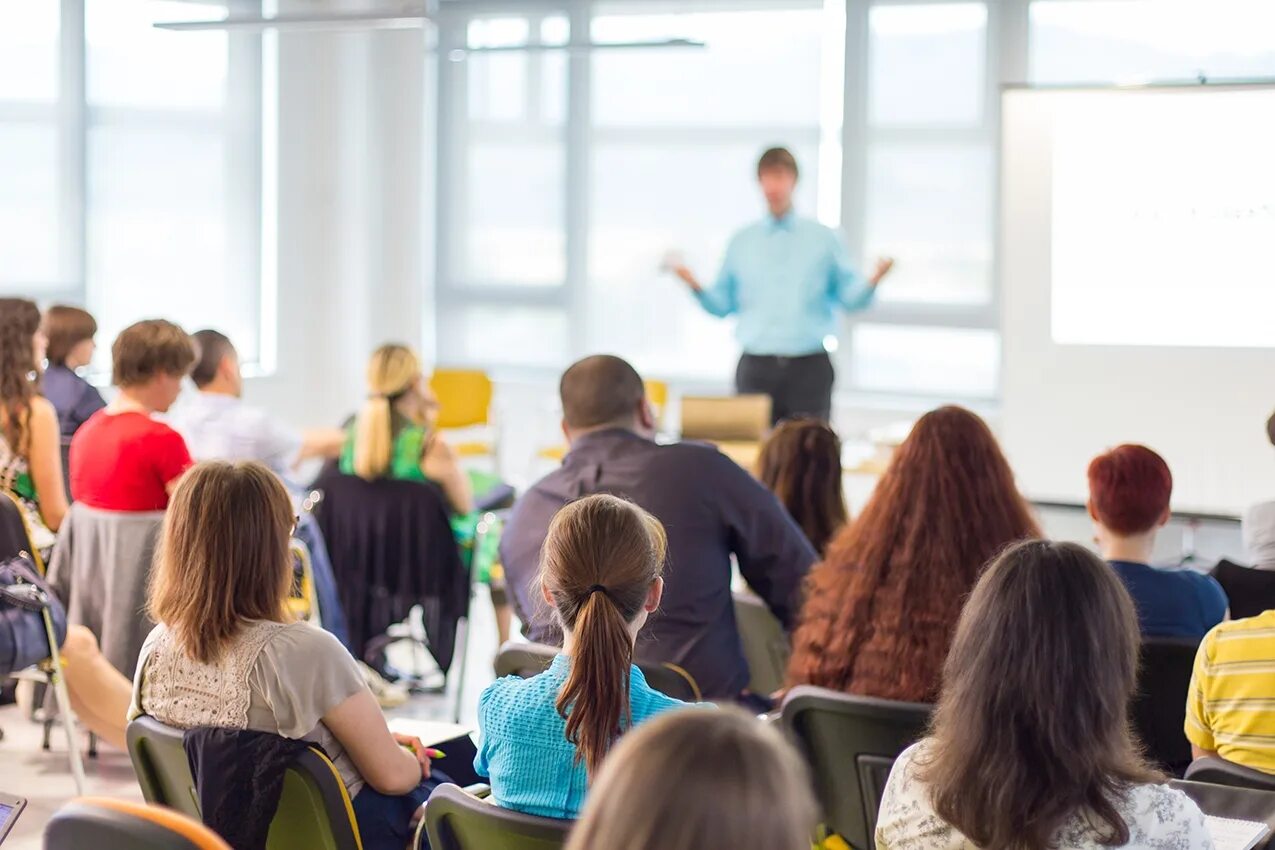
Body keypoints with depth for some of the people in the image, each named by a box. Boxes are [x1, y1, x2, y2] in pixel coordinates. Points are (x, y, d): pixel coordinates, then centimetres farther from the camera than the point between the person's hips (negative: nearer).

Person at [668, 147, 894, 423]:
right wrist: (694, 285, -7)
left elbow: (849, 296, 4)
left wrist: (873, 281, -15)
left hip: (809, 367, -1)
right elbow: (722, 304, 11)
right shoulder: (742, 242, 11)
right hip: (756, 367, 1)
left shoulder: (823, 239, 7)